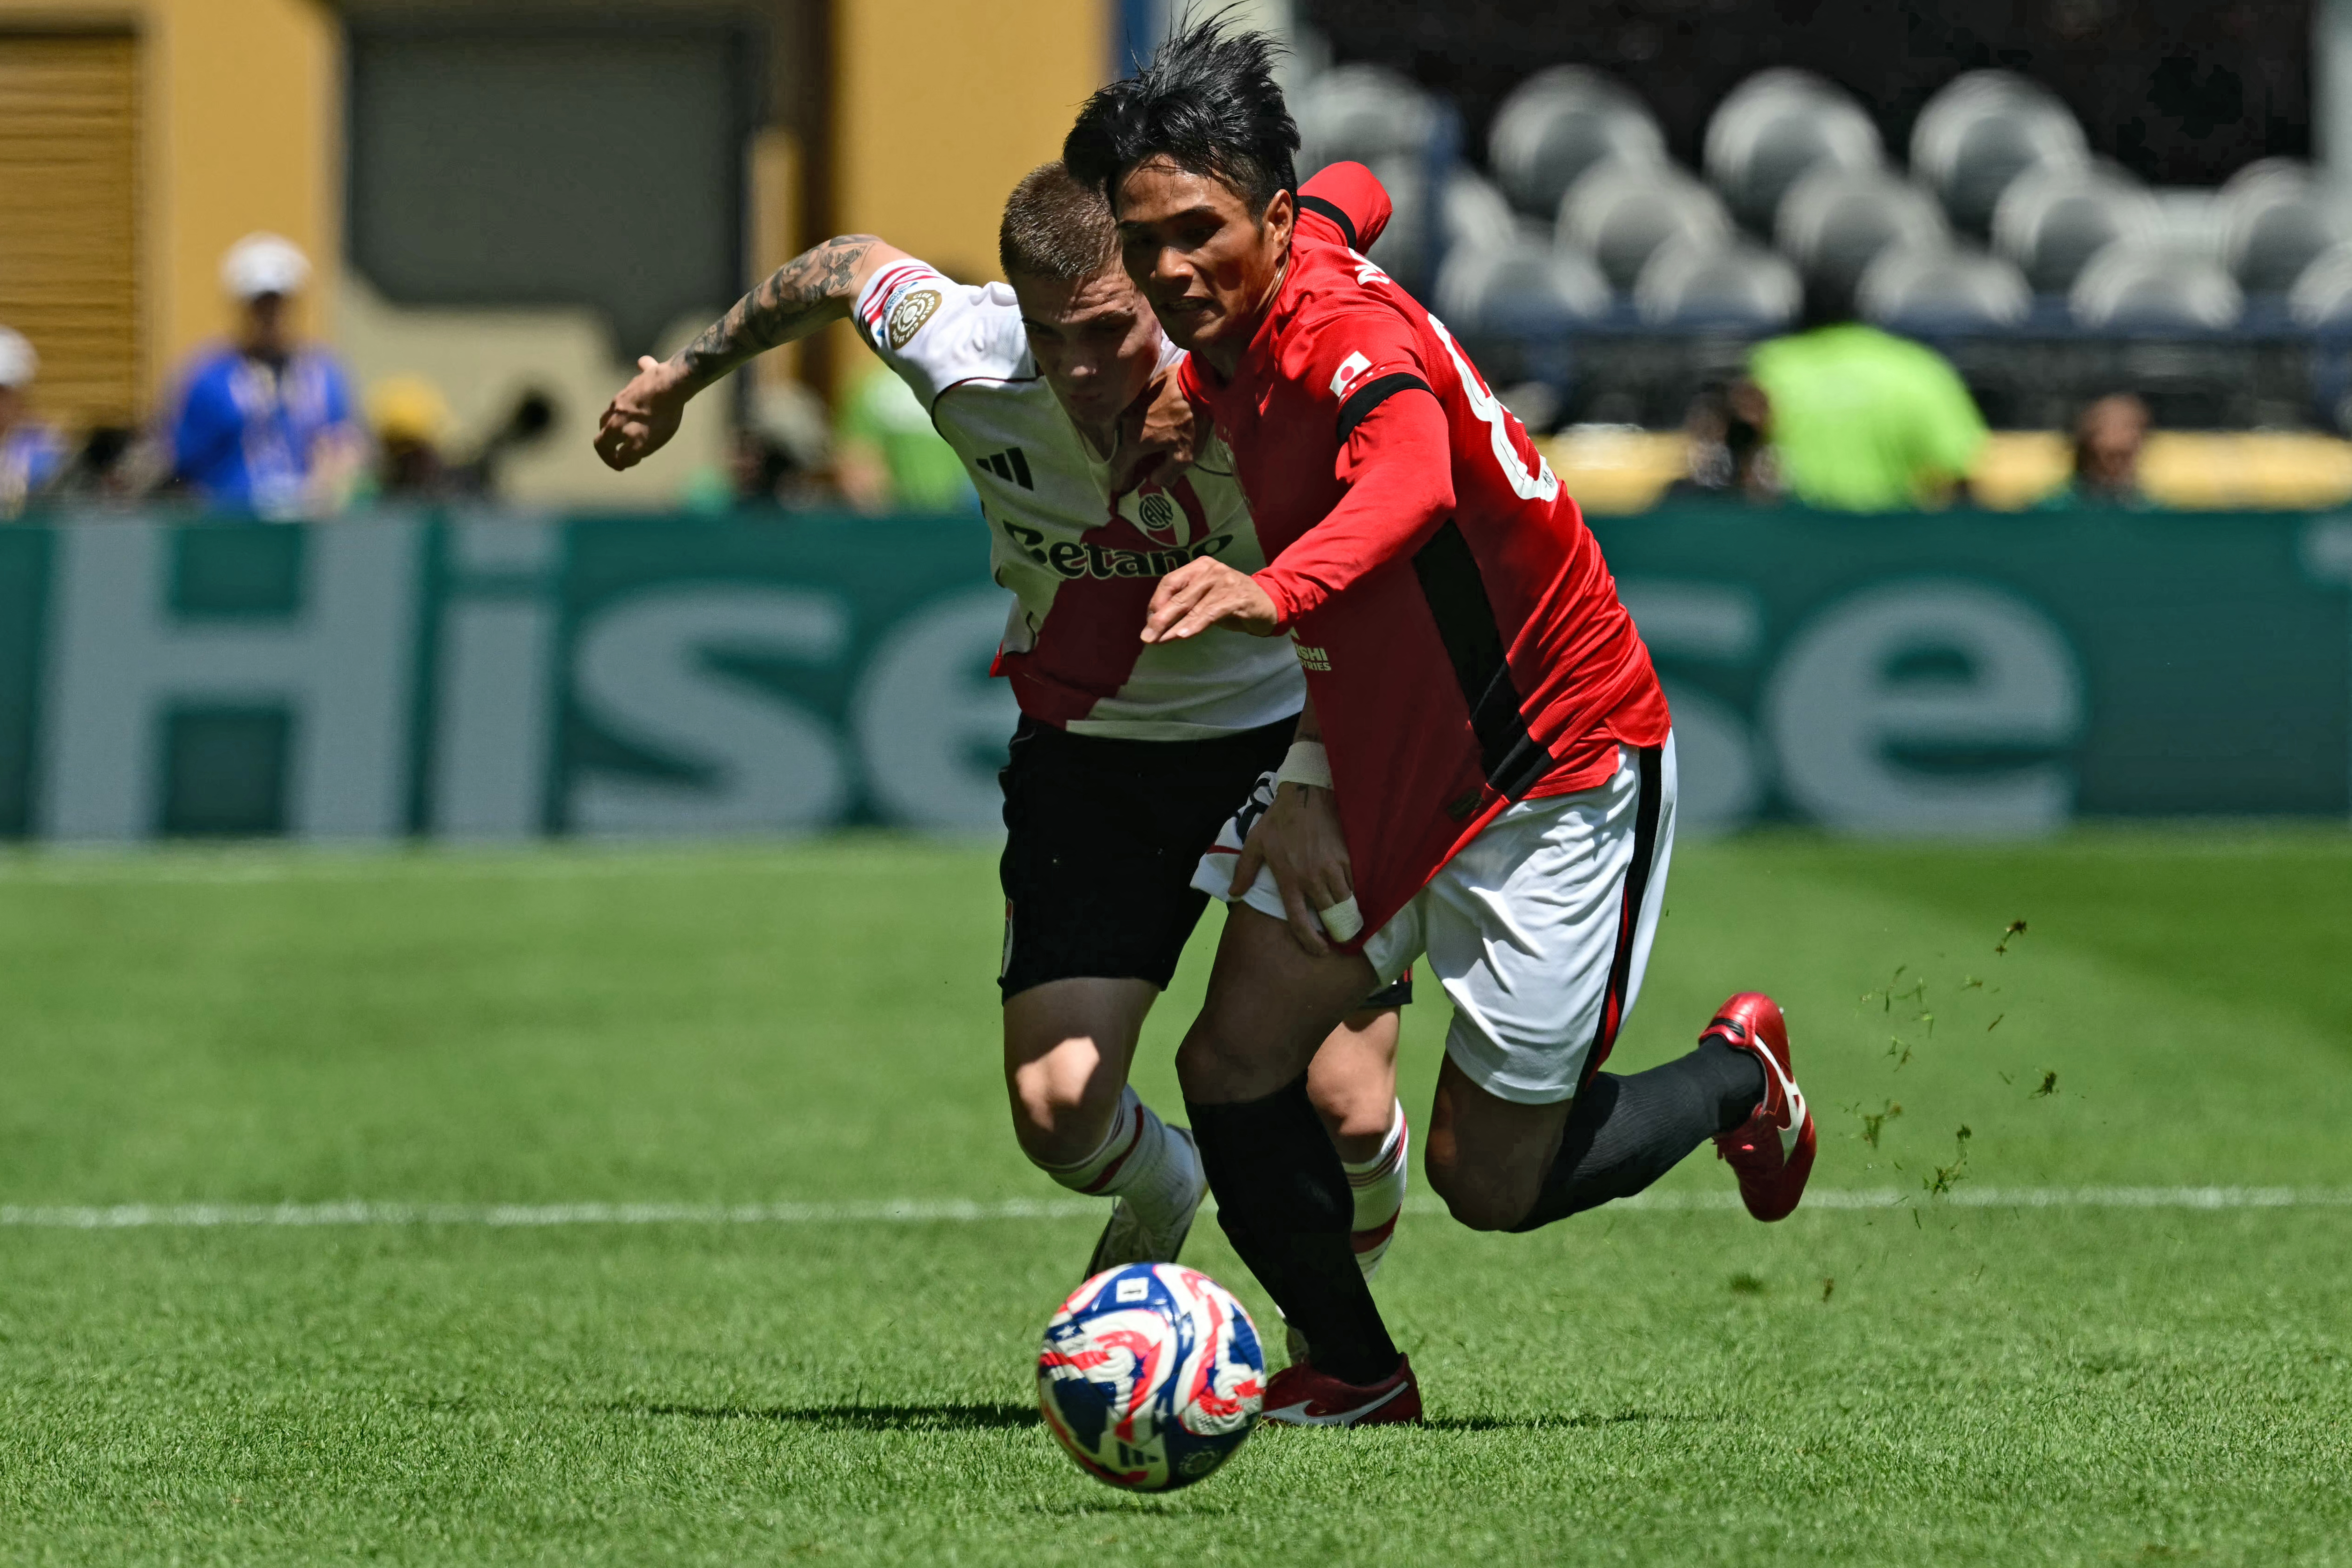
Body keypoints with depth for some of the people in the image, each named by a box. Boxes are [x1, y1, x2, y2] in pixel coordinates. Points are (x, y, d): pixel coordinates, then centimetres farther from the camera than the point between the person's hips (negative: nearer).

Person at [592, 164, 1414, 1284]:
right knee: (1058, 1110, -11)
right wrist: (685, 375, 16)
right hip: (1087, 755, 2)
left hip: (1288, 731, -2)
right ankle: (1158, 1200, 28)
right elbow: (848, 265, 0)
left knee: (1350, 1117, -8)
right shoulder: (965, 357, -20)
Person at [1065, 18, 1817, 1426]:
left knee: (1490, 1185, -2)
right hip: (1376, 766, 8)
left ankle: (1739, 1077, 26)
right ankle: (1355, 1373, 16)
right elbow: (1352, 192, 22)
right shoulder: (1222, 355, -2)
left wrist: (1279, 590, -73)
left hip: (1556, 772, -8)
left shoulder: (1348, 332, -27)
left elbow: (1407, 482, -51)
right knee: (1233, 1070, -4)